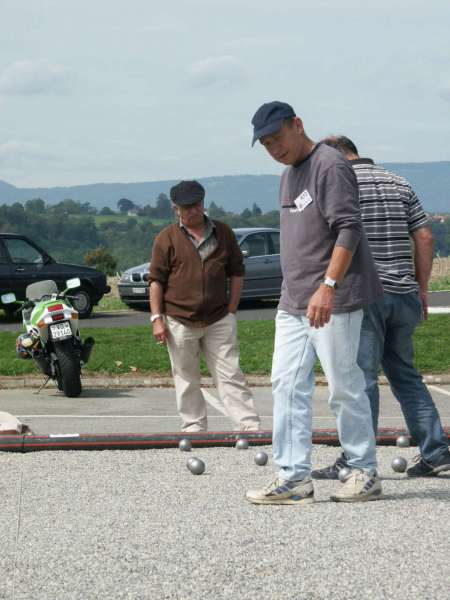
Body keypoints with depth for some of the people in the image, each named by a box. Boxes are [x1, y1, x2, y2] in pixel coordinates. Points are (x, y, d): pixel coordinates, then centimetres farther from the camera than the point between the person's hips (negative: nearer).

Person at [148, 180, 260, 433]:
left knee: (231, 374, -2)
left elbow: (237, 271, 13)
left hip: (219, 319, 1)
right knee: (186, 379, 6)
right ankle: (194, 427, 15)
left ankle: (249, 426, -5)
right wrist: (157, 318, -6)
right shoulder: (167, 238, 0)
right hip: (179, 321, -1)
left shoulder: (223, 232, 8)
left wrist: (232, 309, 5)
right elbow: (156, 280, 0)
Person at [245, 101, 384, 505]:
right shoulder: (289, 175, 18)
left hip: (333, 301, -9)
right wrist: (296, 293, 20)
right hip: (293, 303, 9)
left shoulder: (330, 166, -11)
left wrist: (327, 287, -27)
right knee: (287, 385, 3)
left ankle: (365, 474, 10)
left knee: (344, 387, -2)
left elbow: (348, 230, -19)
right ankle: (294, 479, 4)